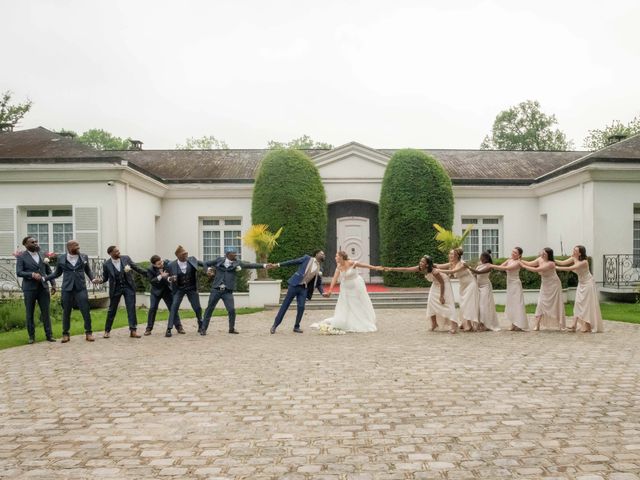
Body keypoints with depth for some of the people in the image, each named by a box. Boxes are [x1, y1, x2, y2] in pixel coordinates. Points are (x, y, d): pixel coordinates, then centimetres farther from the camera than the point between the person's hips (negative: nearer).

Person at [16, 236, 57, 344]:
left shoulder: (42, 255, 12)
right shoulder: (21, 257, 1)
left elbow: (49, 271, 14)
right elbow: (18, 272, -9)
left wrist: (53, 284, 3)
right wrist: (32, 274, -24)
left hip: (43, 287, 2)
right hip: (29, 288, -2)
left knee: (46, 312, 1)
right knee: (30, 313, 5)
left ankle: (49, 335, 5)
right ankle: (31, 336, 13)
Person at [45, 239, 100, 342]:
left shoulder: (84, 257, 7)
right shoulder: (61, 259, 5)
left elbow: (88, 270, 16)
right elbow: (57, 273, 12)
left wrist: (93, 279, -1)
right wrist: (45, 278, 1)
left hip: (81, 288, 0)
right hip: (67, 288, 0)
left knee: (86, 311, -5)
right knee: (66, 312, 6)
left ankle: (88, 333, 6)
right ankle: (65, 334, 18)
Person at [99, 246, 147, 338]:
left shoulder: (126, 258, -3)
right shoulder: (106, 264, -7)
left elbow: (136, 267, 4)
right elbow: (105, 277, 3)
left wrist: (148, 273, 2)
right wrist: (101, 280, -19)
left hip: (128, 286, 1)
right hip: (116, 288, -1)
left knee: (131, 309, -3)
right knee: (112, 310, 8)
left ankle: (133, 330, 1)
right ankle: (107, 331, 22)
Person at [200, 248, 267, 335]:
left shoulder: (237, 263, 4)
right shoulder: (219, 260, 4)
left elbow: (251, 265, -3)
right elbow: (206, 263, 16)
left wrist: (264, 265, -10)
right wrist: (208, 269, -4)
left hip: (228, 291, 0)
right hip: (216, 290, 0)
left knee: (232, 310, -7)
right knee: (209, 309, 4)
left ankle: (231, 328, 14)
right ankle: (203, 328, 16)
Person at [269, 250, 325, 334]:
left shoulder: (319, 270, 11)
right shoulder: (307, 258, 1)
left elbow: (319, 284, 15)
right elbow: (293, 262, 0)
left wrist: (323, 292, -4)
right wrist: (277, 265, -5)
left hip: (304, 288, 3)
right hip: (294, 285, -3)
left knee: (301, 307, -8)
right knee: (285, 305, 1)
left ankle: (296, 327, 11)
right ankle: (275, 325, 10)